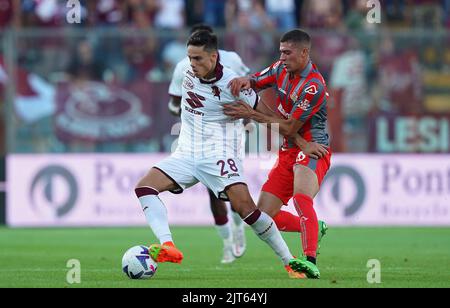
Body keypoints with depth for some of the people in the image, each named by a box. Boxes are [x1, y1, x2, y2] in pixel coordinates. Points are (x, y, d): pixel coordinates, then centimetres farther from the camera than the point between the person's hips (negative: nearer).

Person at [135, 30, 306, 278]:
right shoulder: (189, 74, 3)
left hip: (219, 155, -6)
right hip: (187, 154, 6)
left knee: (245, 206, -22)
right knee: (144, 187, -15)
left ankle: (290, 262, -11)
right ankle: (168, 248, -33)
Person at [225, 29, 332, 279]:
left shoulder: (314, 86, -20)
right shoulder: (281, 69, 5)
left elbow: (289, 128, -19)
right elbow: (255, 82, 16)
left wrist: (251, 114, -18)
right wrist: (244, 81, -10)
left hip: (312, 150, -8)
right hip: (288, 152, 8)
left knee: (301, 199, -35)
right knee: (263, 215, 5)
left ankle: (310, 263, -48)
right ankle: (314, 230, 28)